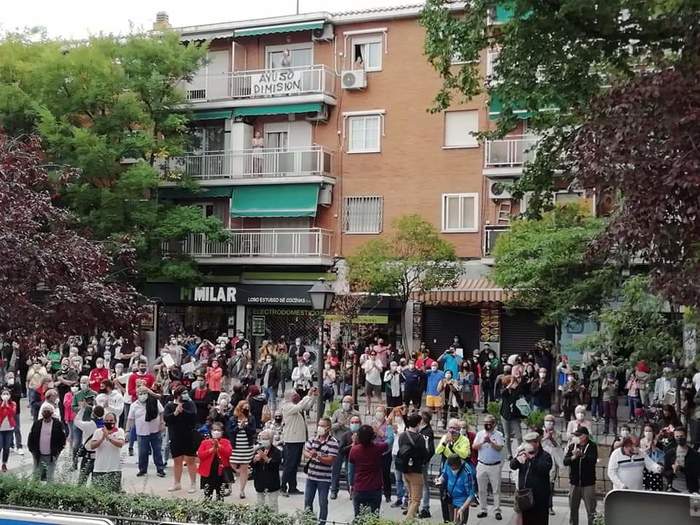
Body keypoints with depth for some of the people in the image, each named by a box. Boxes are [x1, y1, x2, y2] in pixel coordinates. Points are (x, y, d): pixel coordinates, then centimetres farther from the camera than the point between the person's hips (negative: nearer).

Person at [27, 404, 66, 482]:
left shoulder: (57, 424, -3)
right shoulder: (37, 423, 4)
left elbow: (62, 439, -1)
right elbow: (31, 438, 8)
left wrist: (57, 451, -7)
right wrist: (32, 450, 1)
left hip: (51, 456, -2)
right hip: (38, 455, 2)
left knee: (50, 478, 2)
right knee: (36, 476, 9)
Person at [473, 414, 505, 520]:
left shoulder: (498, 435, -2)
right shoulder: (480, 434, 5)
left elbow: (499, 448, -13)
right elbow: (474, 447, -4)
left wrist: (490, 442, -25)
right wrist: (483, 442, -19)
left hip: (495, 466, -3)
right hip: (482, 465, 3)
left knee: (496, 490, 0)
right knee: (482, 489, 7)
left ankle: (497, 511, 4)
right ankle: (484, 510, 15)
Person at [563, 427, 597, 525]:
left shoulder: (592, 446, -4)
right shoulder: (572, 446, 5)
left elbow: (593, 460, -19)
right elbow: (565, 461, -3)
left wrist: (581, 455, -31)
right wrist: (573, 457, -21)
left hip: (588, 483, -4)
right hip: (574, 482, 4)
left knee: (591, 510, -1)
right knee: (573, 509, 13)